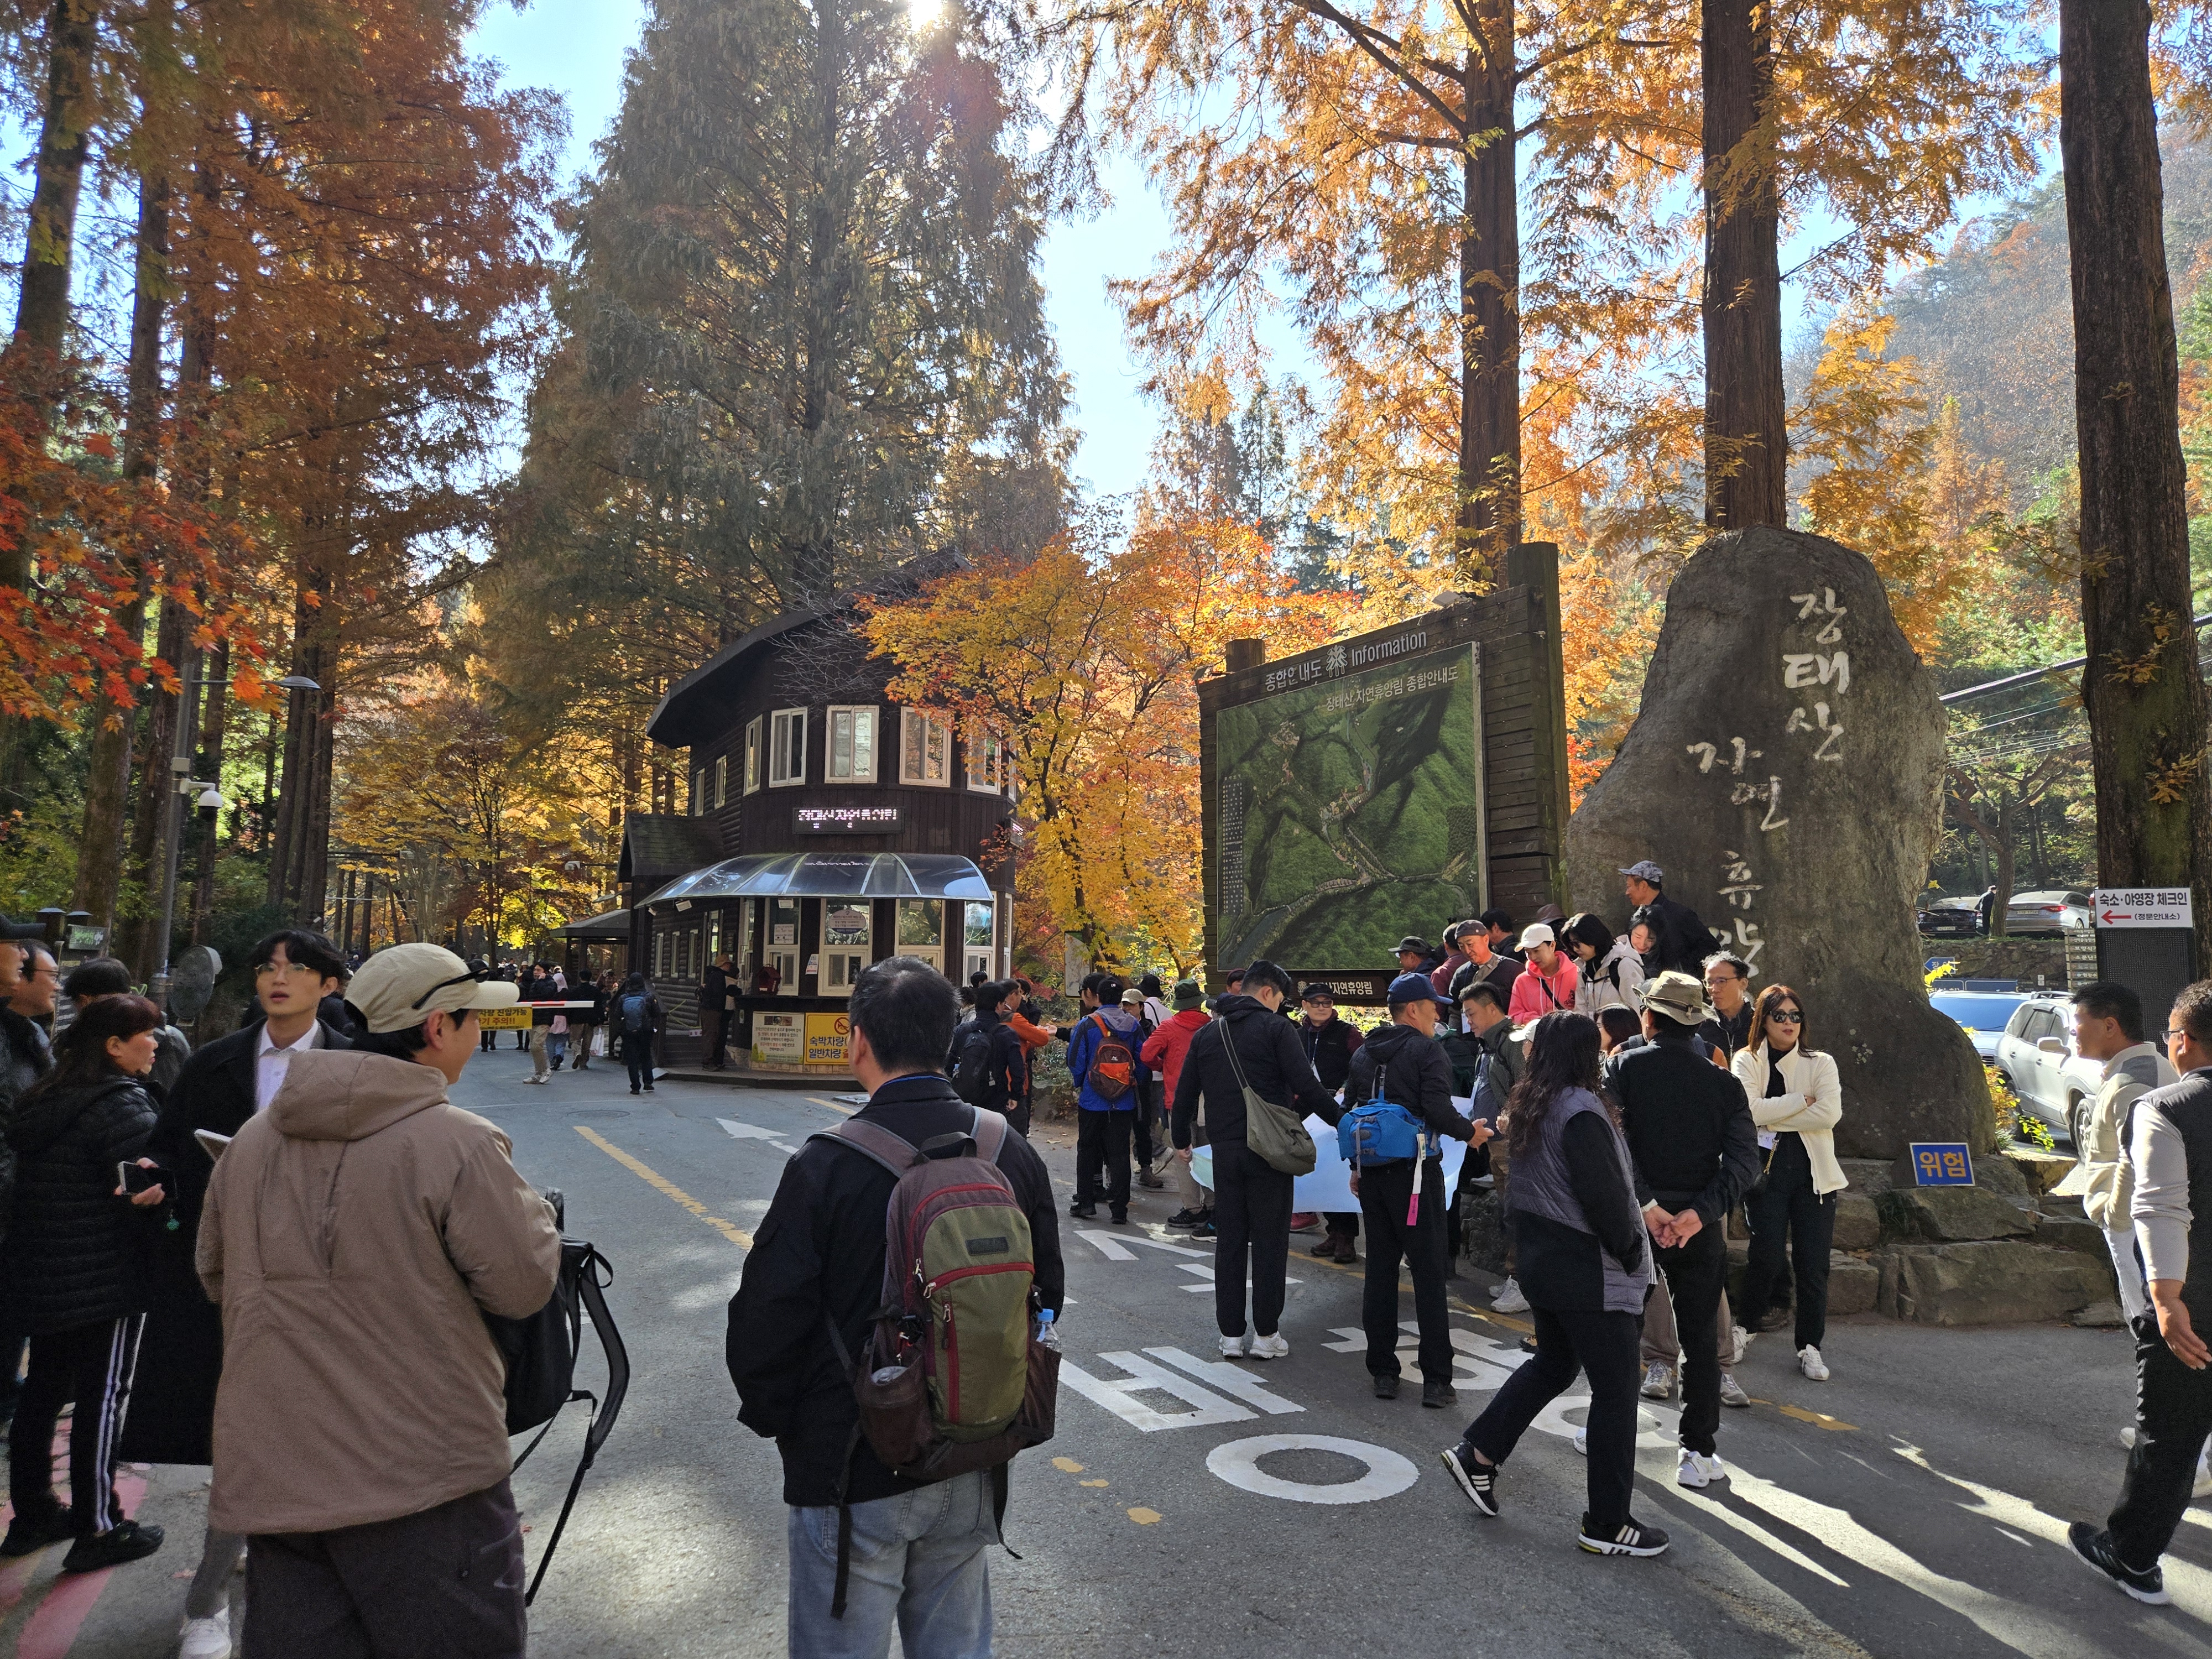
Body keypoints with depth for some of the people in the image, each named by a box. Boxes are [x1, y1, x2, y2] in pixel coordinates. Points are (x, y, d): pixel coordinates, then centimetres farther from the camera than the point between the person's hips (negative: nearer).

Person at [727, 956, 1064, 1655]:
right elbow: (1045, 1293, 5)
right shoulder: (1012, 1153, -5)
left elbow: (768, 1317, -15)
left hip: (852, 1470, -4)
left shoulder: (827, 1164, -20)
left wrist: (774, 1417, 4)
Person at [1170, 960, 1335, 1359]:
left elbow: (1185, 1094, 16)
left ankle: (1231, 1335, 15)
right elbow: (1306, 1087, -14)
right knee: (1269, 1241, 4)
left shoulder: (1206, 1034, 11)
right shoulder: (1276, 1028, -6)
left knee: (1230, 1241, 11)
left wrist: (1181, 1139, 29)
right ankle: (1266, 1334, 8)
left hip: (1225, 1150, 5)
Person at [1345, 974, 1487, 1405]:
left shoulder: (1364, 1053, 12)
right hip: (1415, 1172, -6)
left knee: (1379, 1270, 11)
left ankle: (1383, 1373, 16)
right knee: (1428, 1273, -1)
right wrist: (1470, 1132, -1)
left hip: (1373, 1173, 6)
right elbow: (1438, 1109, -19)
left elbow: (1348, 1111, 14)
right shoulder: (1426, 1050, -8)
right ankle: (1436, 1380, 0)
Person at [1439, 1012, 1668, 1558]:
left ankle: (1478, 1453, 22)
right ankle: (1607, 1523, 12)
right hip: (1587, 1268, -9)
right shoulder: (1581, 1109, -20)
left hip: (1540, 1256, 9)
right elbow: (1605, 1193, -21)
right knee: (1615, 1389, 3)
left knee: (1552, 1363, 23)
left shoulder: (1529, 1107, 7)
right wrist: (1631, 1253, -7)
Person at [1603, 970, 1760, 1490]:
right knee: (1701, 1339, 12)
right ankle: (1699, 1453, 14)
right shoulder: (1724, 1084, 0)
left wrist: (1645, 1205, -19)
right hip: (1700, 1229, 1)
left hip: (1636, 1219, -1)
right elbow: (1745, 1161, -10)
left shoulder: (1621, 1067, -7)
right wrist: (1699, 1213, -15)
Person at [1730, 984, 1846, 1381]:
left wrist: (1773, 1118, -10)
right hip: (1765, 1167, -1)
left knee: (1812, 1262, 0)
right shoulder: (1747, 1061, 4)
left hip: (1813, 1171, 1)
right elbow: (1748, 1110, -13)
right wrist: (1801, 1101, -9)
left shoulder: (1821, 1063, 6)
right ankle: (1748, 1323, 19)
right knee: (1766, 1257, -7)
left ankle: (1809, 1345, 14)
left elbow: (1830, 1113, -10)